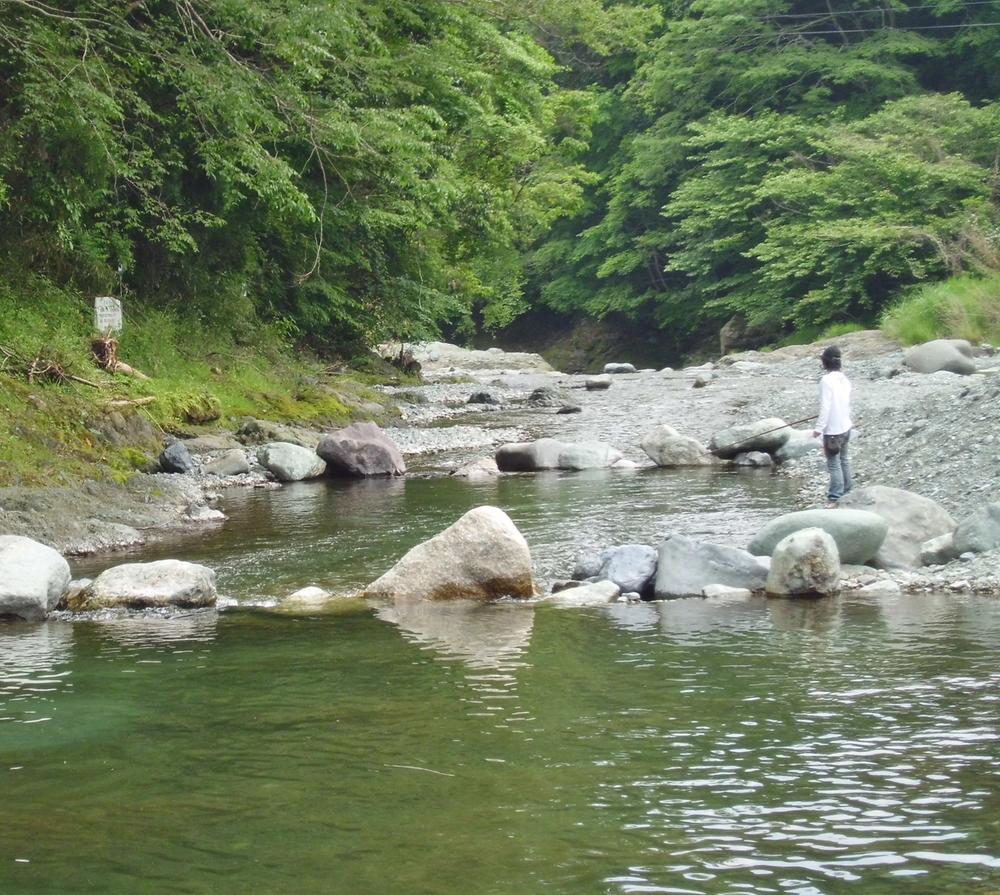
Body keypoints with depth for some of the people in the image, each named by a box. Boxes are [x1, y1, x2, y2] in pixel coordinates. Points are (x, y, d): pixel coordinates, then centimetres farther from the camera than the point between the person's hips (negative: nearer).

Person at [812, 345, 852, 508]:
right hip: (845, 427, 8)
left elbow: (825, 406, -20)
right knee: (844, 460, 17)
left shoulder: (827, 380, -19)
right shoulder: (844, 379, 5)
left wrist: (819, 427, -16)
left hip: (833, 429, -8)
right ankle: (846, 493, 25)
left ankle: (835, 498, -3)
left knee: (834, 464, -4)